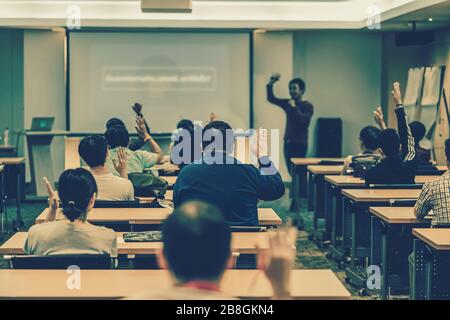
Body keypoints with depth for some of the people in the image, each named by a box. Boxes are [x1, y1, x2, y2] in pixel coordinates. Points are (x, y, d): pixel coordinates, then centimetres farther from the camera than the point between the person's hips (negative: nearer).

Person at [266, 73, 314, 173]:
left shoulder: (308, 106, -6)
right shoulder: (288, 103, 12)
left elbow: (305, 122, -21)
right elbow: (271, 99, 13)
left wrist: (294, 108, -20)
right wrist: (270, 84, 0)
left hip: (300, 143, -7)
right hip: (288, 142, 7)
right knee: (292, 171, 7)